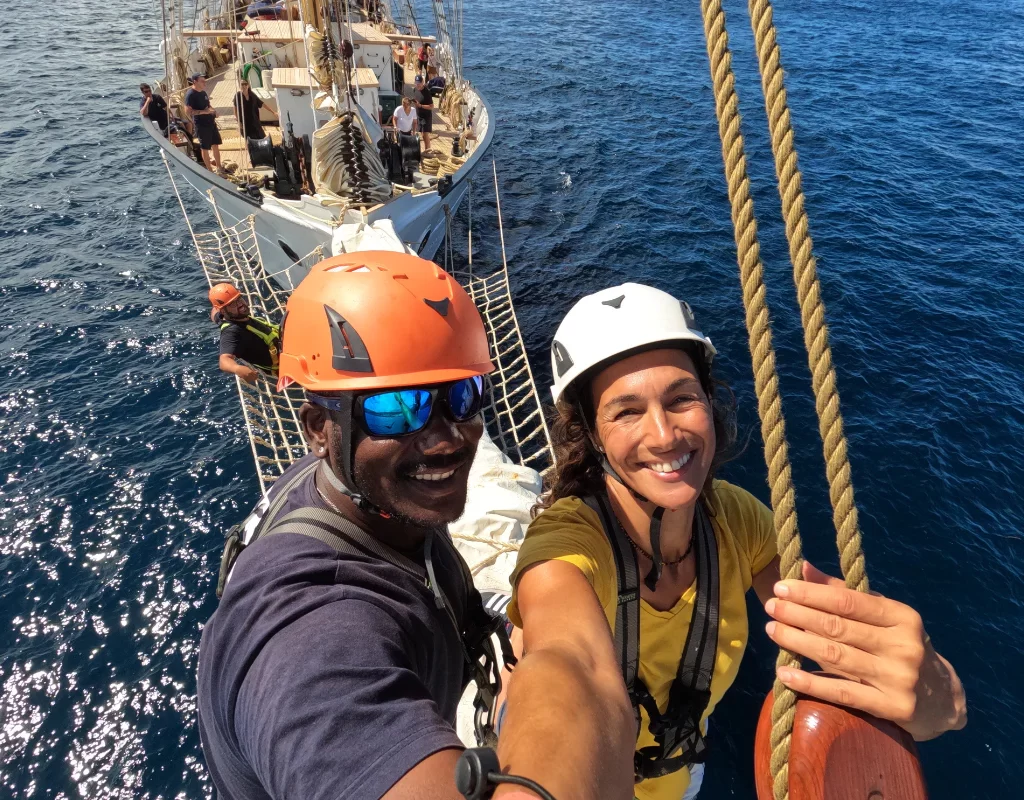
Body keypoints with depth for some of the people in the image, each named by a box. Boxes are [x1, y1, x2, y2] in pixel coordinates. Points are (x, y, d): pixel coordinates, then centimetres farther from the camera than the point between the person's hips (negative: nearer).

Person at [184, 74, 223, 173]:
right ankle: (210, 170, 9)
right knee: (205, 148, 1)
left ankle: (218, 167, 24)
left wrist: (212, 109, 4)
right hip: (201, 124, -8)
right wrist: (204, 112, -27)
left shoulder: (203, 92, 10)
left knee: (216, 145, 13)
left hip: (211, 122, 8)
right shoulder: (190, 94, -15)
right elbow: (188, 111, -21)